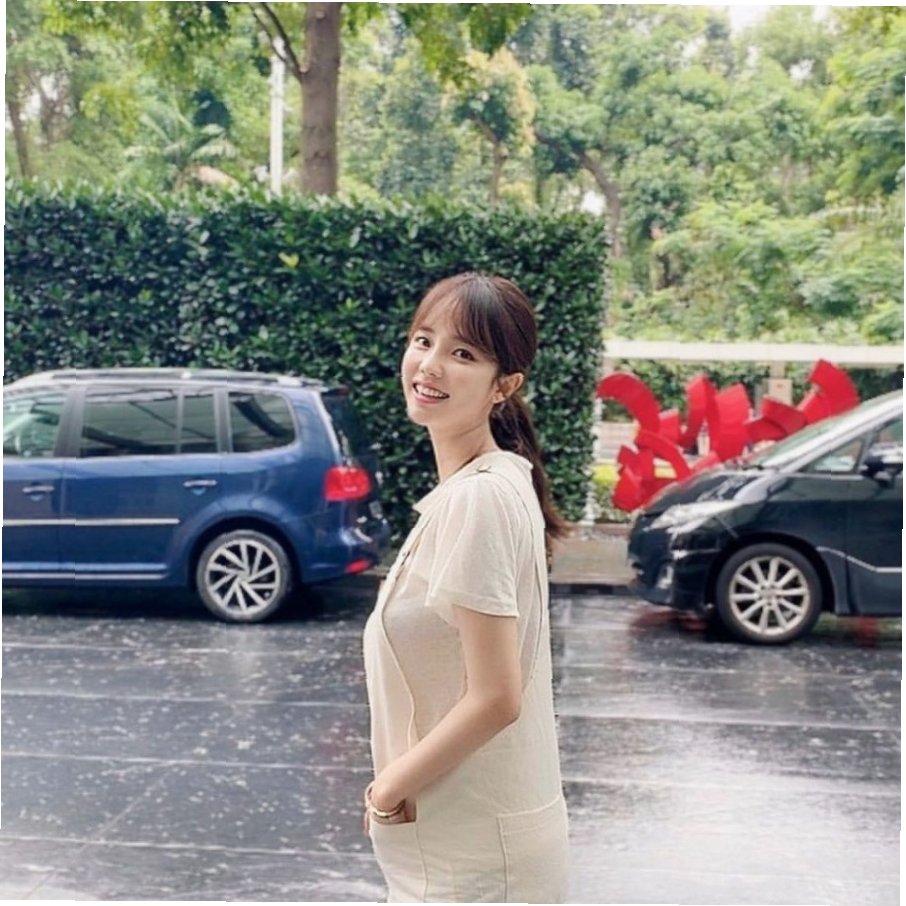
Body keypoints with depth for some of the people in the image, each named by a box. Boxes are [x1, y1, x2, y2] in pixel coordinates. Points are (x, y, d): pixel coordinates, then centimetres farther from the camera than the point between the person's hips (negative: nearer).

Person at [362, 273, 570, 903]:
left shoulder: (477, 499, -22)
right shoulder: (495, 481, 5)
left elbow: (495, 698, -24)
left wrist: (389, 788, -12)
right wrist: (402, 781, 8)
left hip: (474, 852, -9)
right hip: (466, 831, 9)